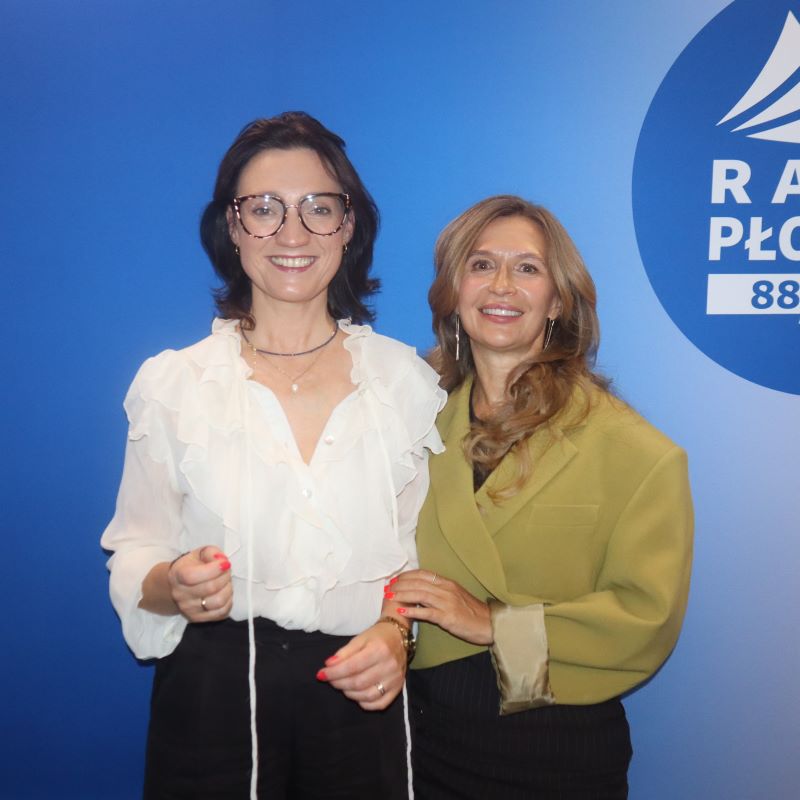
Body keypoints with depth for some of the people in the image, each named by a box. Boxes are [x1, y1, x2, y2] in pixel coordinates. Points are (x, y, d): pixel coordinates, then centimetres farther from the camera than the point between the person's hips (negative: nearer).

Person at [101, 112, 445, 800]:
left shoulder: (406, 378, 0)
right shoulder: (170, 383, -3)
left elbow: (422, 548, 5)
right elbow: (134, 559, 0)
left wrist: (396, 628, -12)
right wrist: (174, 585, -20)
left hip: (360, 694, 1)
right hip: (212, 695, -1)